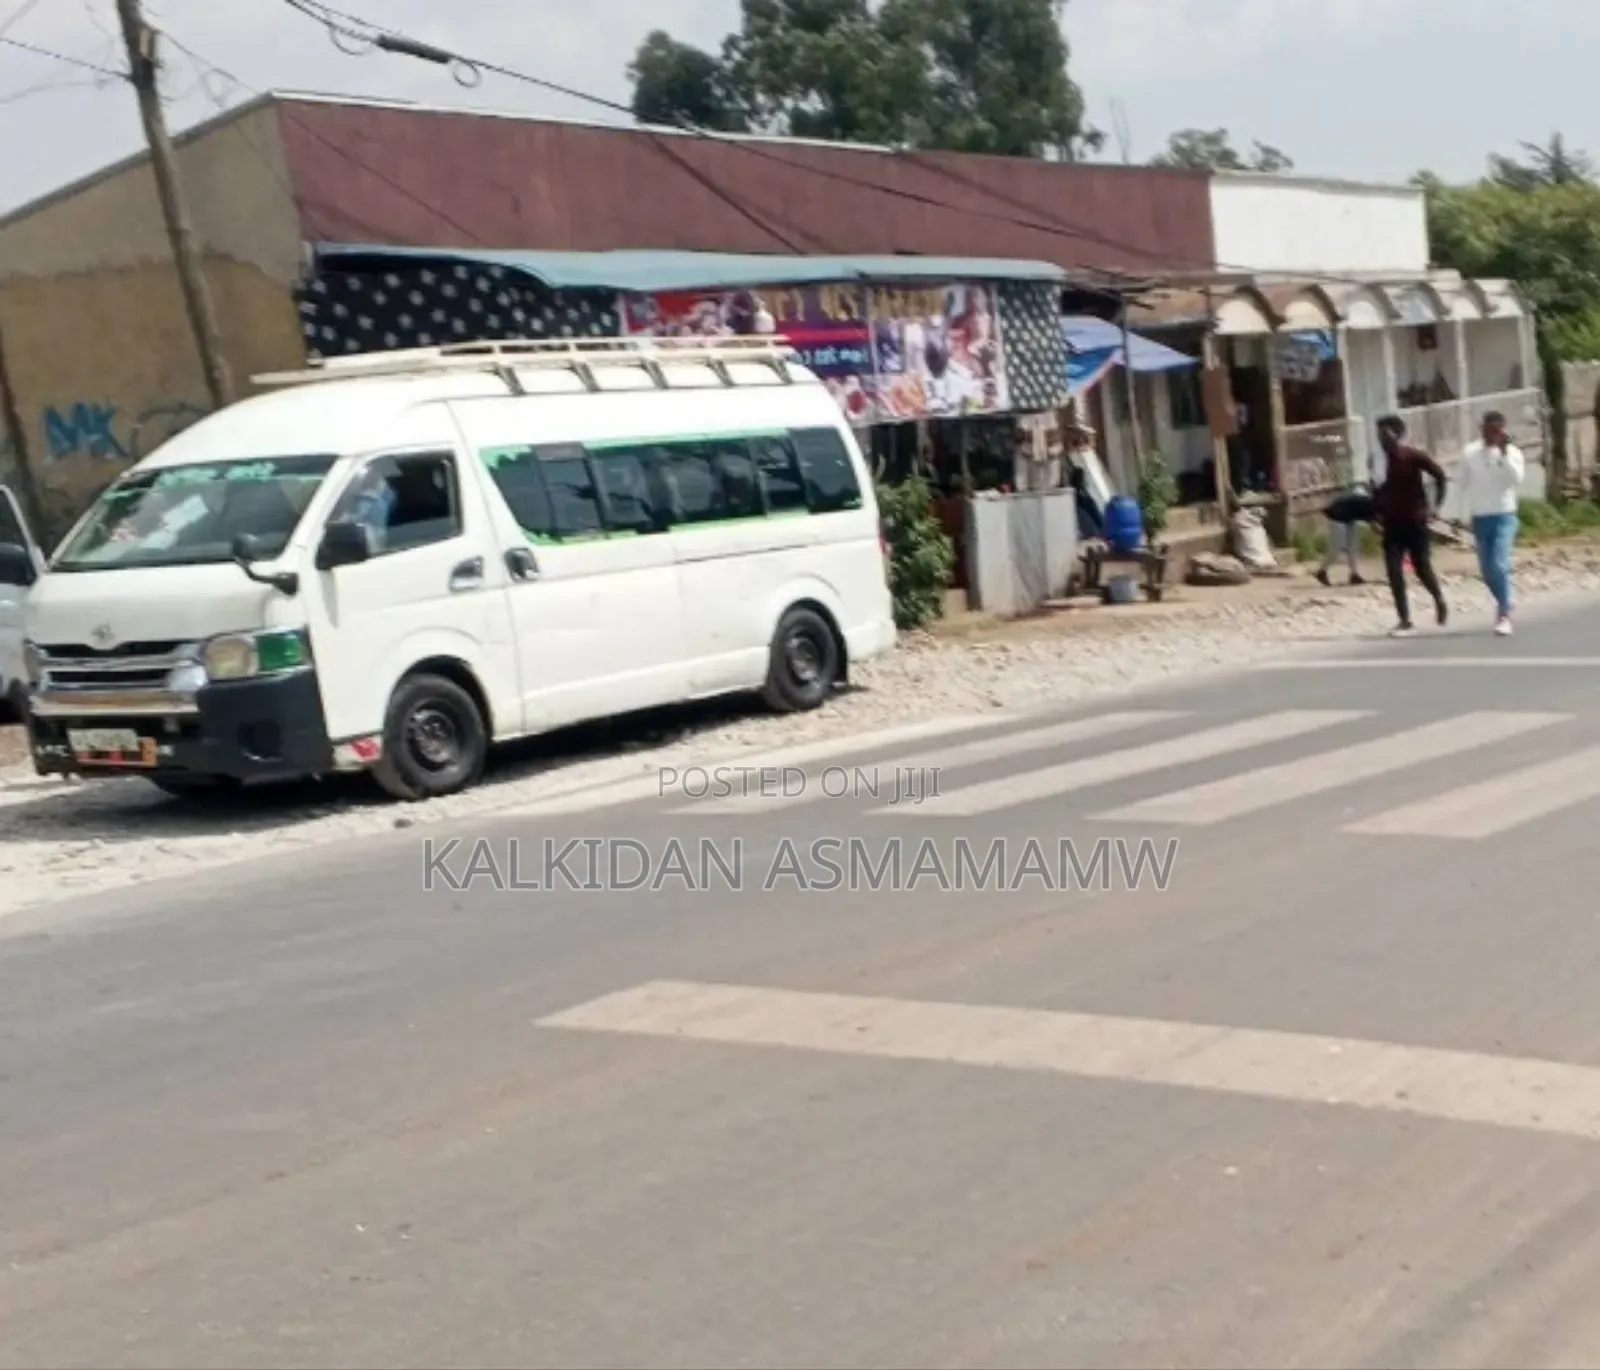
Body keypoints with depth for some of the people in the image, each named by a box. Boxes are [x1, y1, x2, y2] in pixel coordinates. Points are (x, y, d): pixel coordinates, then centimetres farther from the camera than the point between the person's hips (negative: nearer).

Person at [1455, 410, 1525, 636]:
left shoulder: (1512, 452, -4)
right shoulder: (1469, 454, 3)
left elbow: (1517, 478, -20)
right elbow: (1465, 486, 9)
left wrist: (1504, 452, -23)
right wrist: (1465, 516, 7)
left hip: (1504, 516, -3)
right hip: (1480, 517, 3)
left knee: (1499, 565, -16)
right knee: (1487, 569, 7)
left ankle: (1504, 615, -12)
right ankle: (1504, 605, 30)